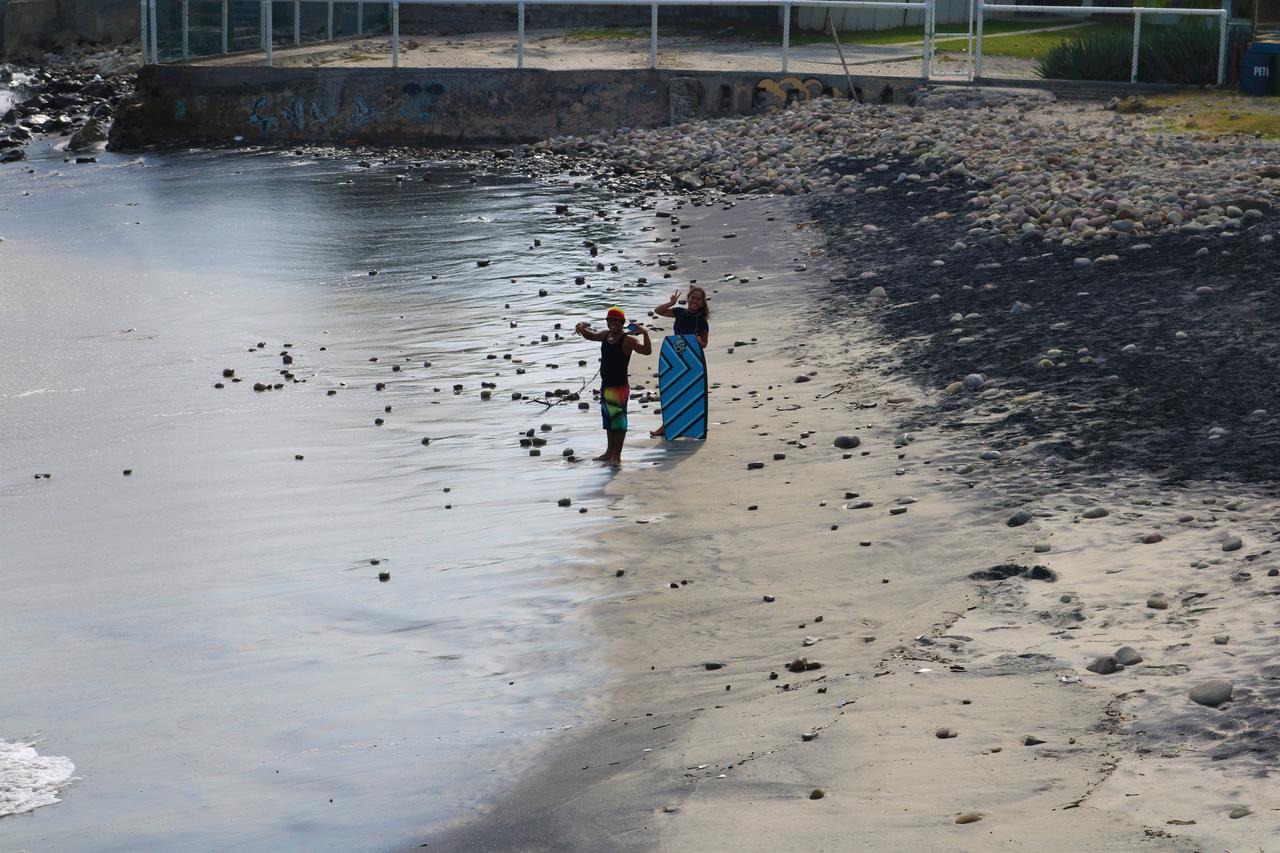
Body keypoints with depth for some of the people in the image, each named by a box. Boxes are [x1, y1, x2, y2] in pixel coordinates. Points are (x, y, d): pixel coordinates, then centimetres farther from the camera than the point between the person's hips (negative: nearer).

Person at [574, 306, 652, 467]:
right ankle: (610, 452, 29)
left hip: (620, 387, -9)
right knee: (608, 419, 17)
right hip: (606, 385, 9)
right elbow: (589, 336, 21)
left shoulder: (627, 340, -17)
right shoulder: (605, 335, 6)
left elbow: (647, 351, -29)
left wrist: (645, 334, -44)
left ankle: (617, 455, 0)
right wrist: (582, 329, -1)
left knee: (618, 419, -4)